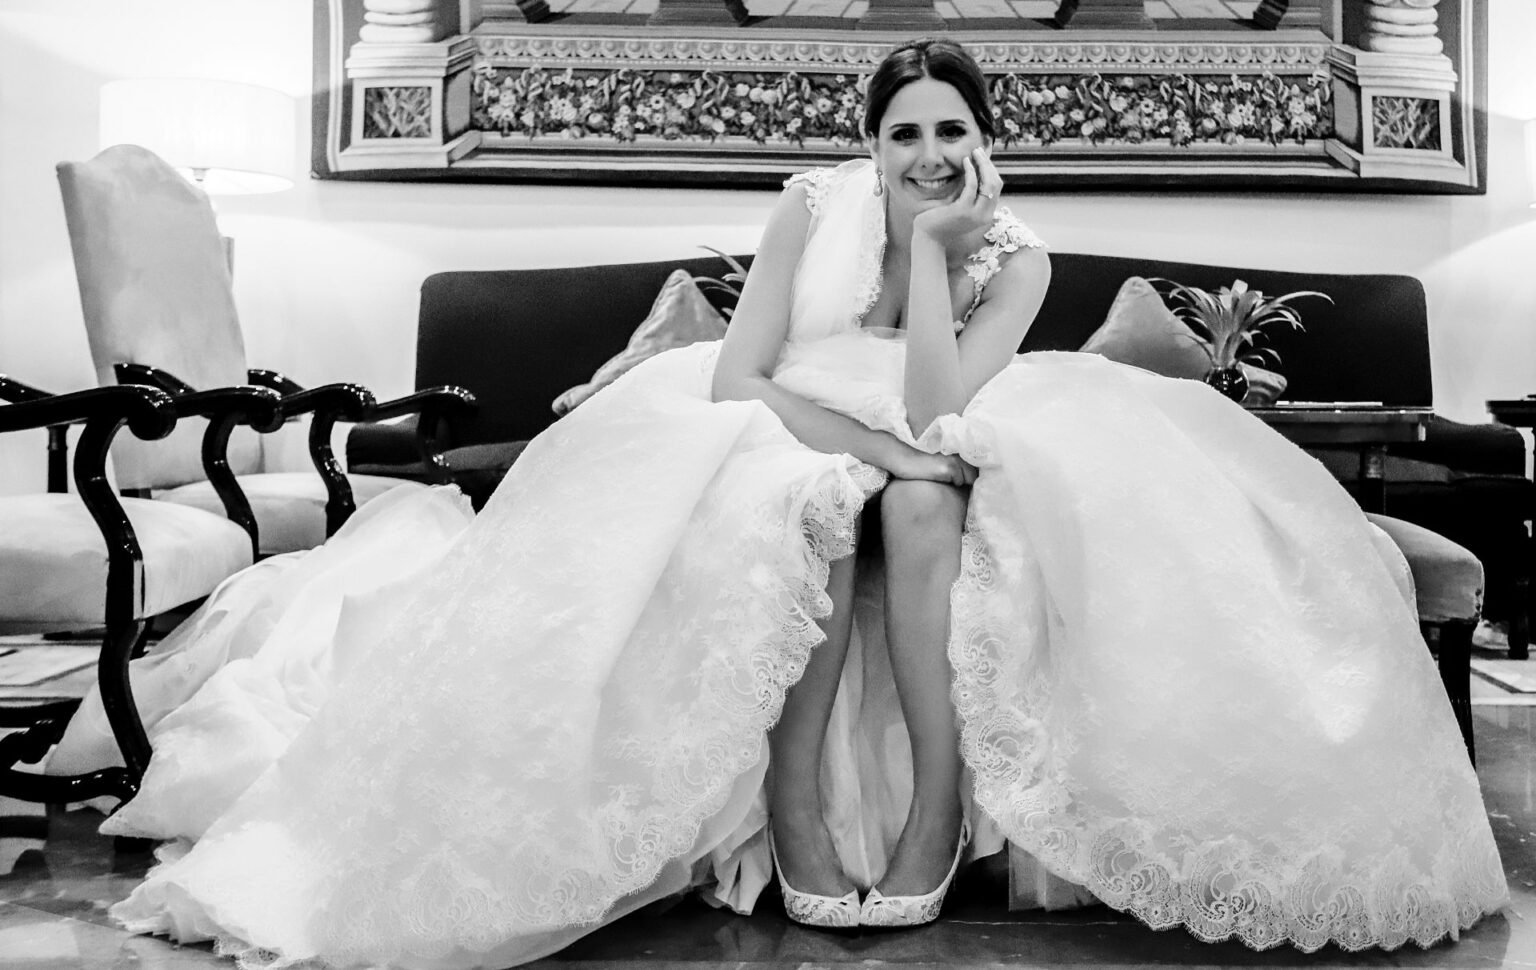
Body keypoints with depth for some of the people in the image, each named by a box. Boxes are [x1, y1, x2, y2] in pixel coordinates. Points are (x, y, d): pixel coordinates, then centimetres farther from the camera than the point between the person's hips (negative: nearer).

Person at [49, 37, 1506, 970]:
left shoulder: (1017, 257, -1)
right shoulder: (815, 201, -4)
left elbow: (939, 418, -17)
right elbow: (736, 375, -11)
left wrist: (936, 241, -16)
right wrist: (871, 444, -23)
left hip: (929, 493, 1)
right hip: (779, 447, -1)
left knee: (928, 504, -34)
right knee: (812, 505, -36)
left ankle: (938, 797, -28)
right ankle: (791, 801, -28)